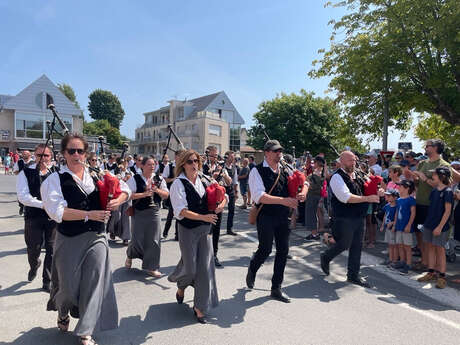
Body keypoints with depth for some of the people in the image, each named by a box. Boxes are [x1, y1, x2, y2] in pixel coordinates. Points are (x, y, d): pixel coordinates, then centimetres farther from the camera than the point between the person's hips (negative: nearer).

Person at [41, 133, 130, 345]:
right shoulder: (55, 179, -5)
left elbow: (125, 189, 11)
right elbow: (57, 211, -18)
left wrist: (117, 201, -10)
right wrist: (89, 214, -21)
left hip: (96, 237, 3)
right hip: (69, 240, -2)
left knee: (94, 283, 2)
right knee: (69, 285, 12)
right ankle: (62, 312, 47)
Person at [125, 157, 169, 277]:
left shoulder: (159, 179, 7)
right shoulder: (135, 179, -4)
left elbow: (166, 195, 6)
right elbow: (129, 195, -12)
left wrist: (157, 190, -11)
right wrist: (144, 194, -20)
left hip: (154, 213, 3)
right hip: (139, 213, -3)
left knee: (154, 240, 3)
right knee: (138, 239, 3)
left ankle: (151, 267, 16)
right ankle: (130, 255, 38)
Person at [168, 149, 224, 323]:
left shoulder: (203, 181, 6)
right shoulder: (179, 184, -9)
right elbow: (182, 211, -17)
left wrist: (221, 204, -8)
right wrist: (203, 217, -25)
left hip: (205, 230, 5)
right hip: (188, 229, -4)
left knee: (205, 267, 4)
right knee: (190, 268, 1)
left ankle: (200, 307, 17)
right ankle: (181, 286, 39)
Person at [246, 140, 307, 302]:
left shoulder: (285, 171, 9)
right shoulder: (257, 171, -8)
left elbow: (303, 181, 10)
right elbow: (259, 196, -20)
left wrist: (303, 191, -15)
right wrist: (283, 200, -27)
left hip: (283, 217, 6)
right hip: (266, 216, -5)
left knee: (283, 251, 8)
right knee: (265, 250, 0)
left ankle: (276, 288, 23)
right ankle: (251, 271, 34)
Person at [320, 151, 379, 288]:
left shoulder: (358, 175, 10)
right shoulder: (337, 177, -14)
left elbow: (366, 190, 23)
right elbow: (346, 197, -24)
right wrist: (367, 198, -25)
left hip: (359, 217, 7)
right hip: (344, 219, -7)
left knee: (357, 246, 12)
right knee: (343, 244, 2)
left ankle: (353, 275, 25)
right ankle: (325, 258, 31)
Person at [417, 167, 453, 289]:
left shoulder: (448, 191, -13)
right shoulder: (434, 191, 9)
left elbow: (448, 211, -15)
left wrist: (440, 226, -17)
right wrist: (428, 222, 14)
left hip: (440, 226, -7)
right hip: (429, 224, 7)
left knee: (440, 249, 0)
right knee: (430, 247, 12)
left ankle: (442, 276, 9)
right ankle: (431, 272, 22)